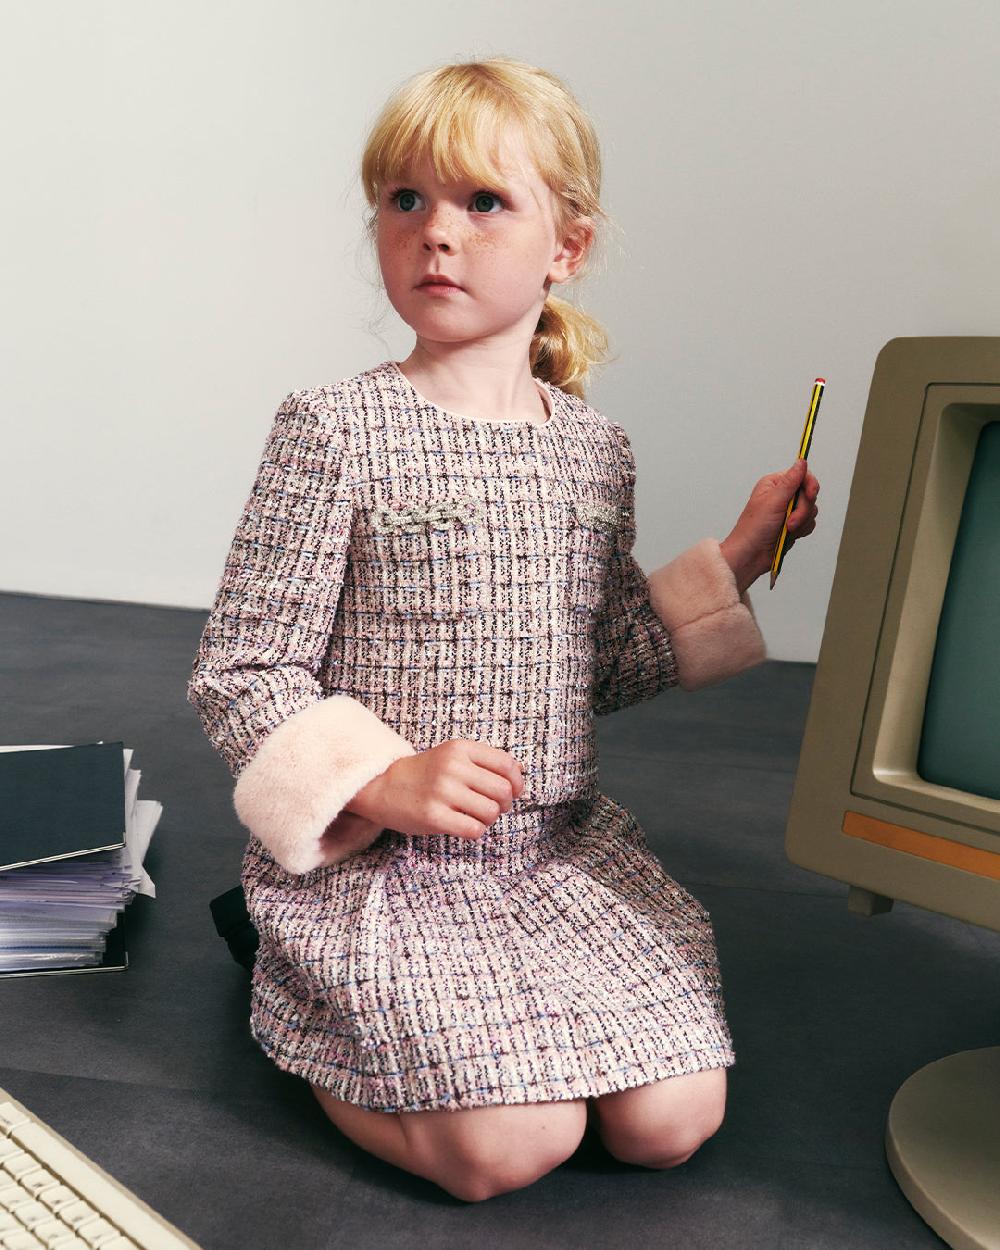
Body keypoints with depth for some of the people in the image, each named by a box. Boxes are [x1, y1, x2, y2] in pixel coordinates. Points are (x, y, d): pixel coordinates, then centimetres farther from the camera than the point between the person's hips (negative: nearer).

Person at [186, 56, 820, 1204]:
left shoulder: (593, 448, 7)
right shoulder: (336, 432, -10)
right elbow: (237, 676, -9)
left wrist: (734, 562, 8)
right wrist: (382, 784, -23)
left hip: (565, 843, 5)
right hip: (377, 857, -5)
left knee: (672, 1121, -7)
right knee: (510, 1145, -16)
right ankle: (296, 1005, 12)